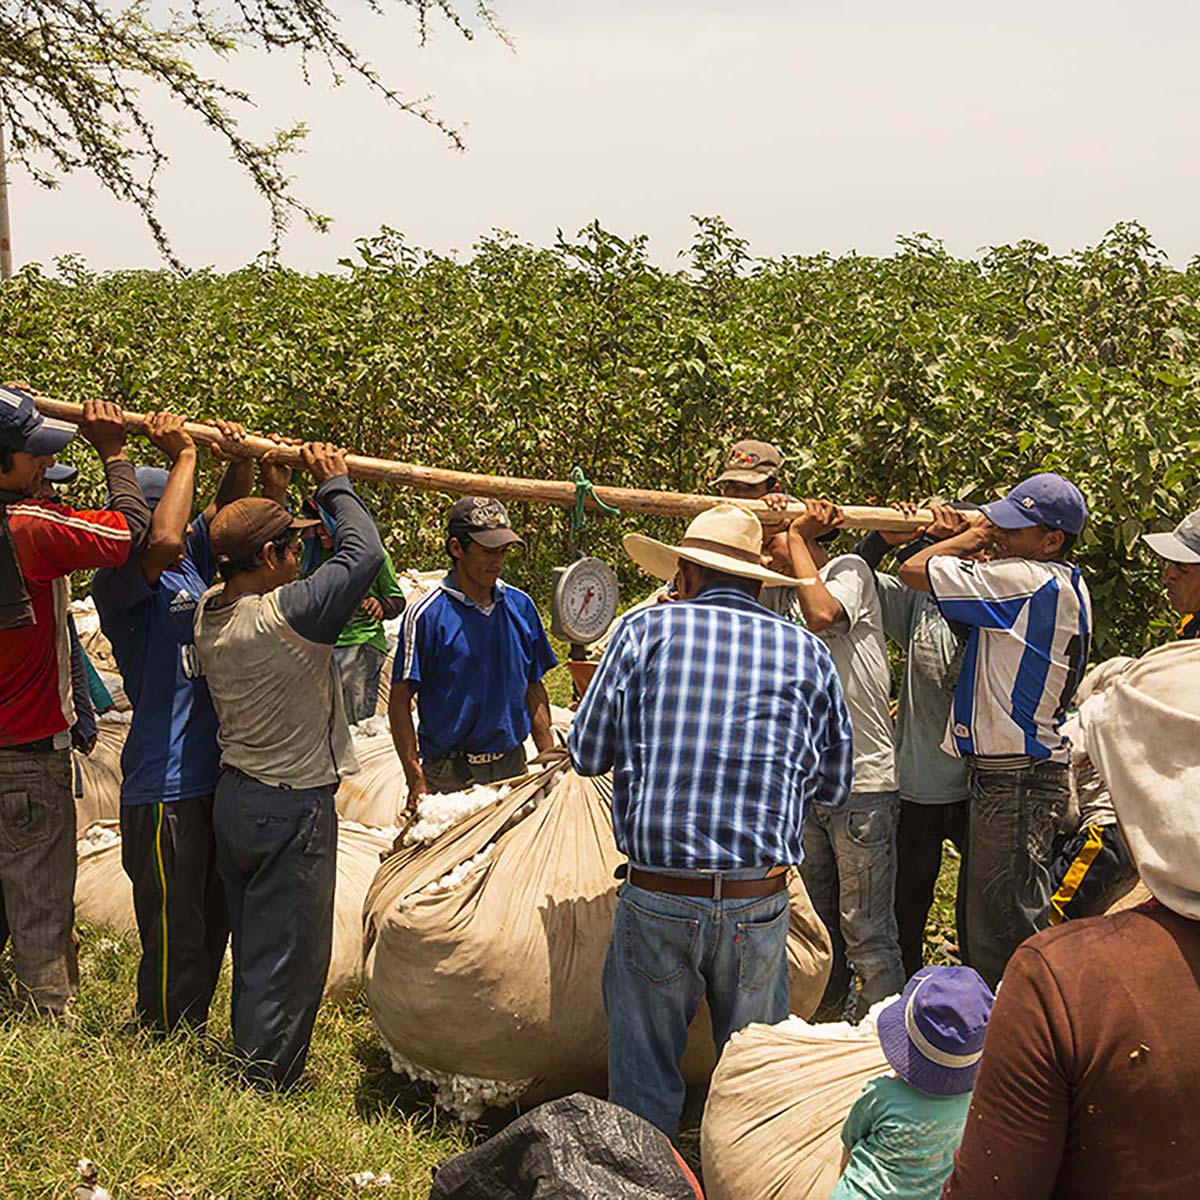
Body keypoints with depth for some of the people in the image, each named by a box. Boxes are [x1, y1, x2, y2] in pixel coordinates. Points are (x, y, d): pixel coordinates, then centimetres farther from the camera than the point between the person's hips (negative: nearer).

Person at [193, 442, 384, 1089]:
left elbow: (233, 545, 17)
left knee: (251, 941, 20)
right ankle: (268, 1077, 16)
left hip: (232, 796, 8)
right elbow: (364, 552, -22)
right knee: (288, 950, 6)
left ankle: (250, 1055, 33)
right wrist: (333, 485, -8)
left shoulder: (208, 609, -2)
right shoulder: (285, 614, -26)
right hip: (292, 806, -8)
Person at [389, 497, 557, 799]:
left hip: (512, 766, 4)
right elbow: (399, 700, -8)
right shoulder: (427, 614, -9)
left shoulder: (520, 606, 7)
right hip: (450, 776, -4)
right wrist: (416, 781, -13)